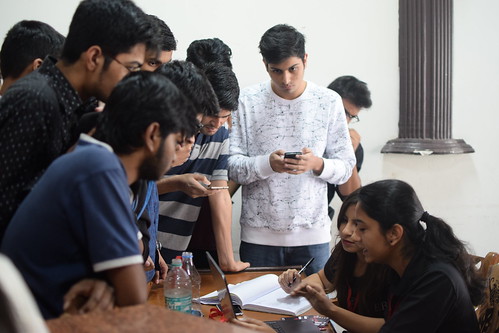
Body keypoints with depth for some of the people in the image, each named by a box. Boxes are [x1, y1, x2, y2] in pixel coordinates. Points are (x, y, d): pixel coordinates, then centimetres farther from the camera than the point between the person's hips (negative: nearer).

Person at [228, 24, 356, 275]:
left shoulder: (329, 102, 1)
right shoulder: (248, 101, -1)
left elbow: (345, 168, 3)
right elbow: (232, 166, -4)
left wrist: (317, 164, -17)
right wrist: (267, 164, -21)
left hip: (312, 235, 1)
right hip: (259, 235, 0)